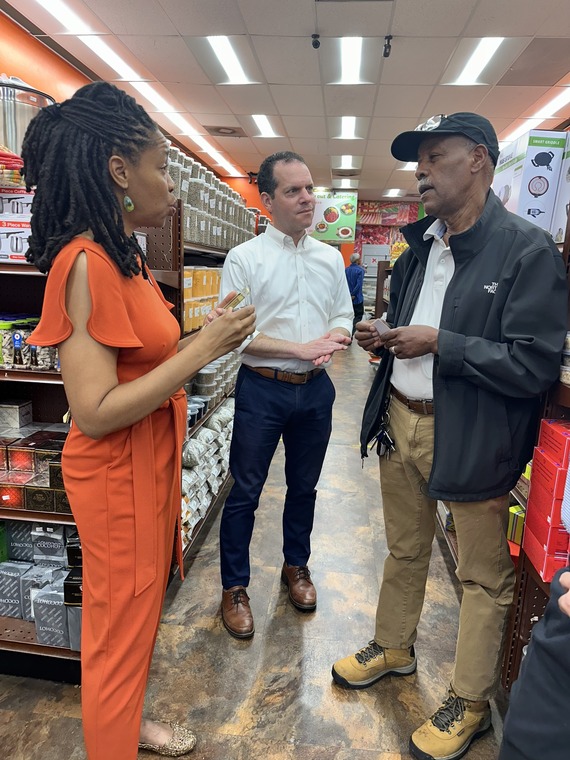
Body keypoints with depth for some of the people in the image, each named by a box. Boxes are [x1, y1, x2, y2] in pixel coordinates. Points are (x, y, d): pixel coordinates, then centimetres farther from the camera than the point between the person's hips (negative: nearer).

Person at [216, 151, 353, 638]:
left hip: (316, 389, 5)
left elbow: (344, 317, 10)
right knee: (246, 491, 6)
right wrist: (301, 349, -19)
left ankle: (296, 566, 41)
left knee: (304, 486, 19)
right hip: (262, 388, -4)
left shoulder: (331, 258, 8)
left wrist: (332, 340, -13)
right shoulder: (244, 258, -7)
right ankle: (235, 588, 26)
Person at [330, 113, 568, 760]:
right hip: (399, 419, 7)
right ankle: (393, 647, 48)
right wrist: (383, 340, -1)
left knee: (483, 576, 13)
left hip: (470, 437, -6)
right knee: (404, 551, 24)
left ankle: (470, 702, 35)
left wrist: (438, 343, -20)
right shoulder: (419, 246, 10)